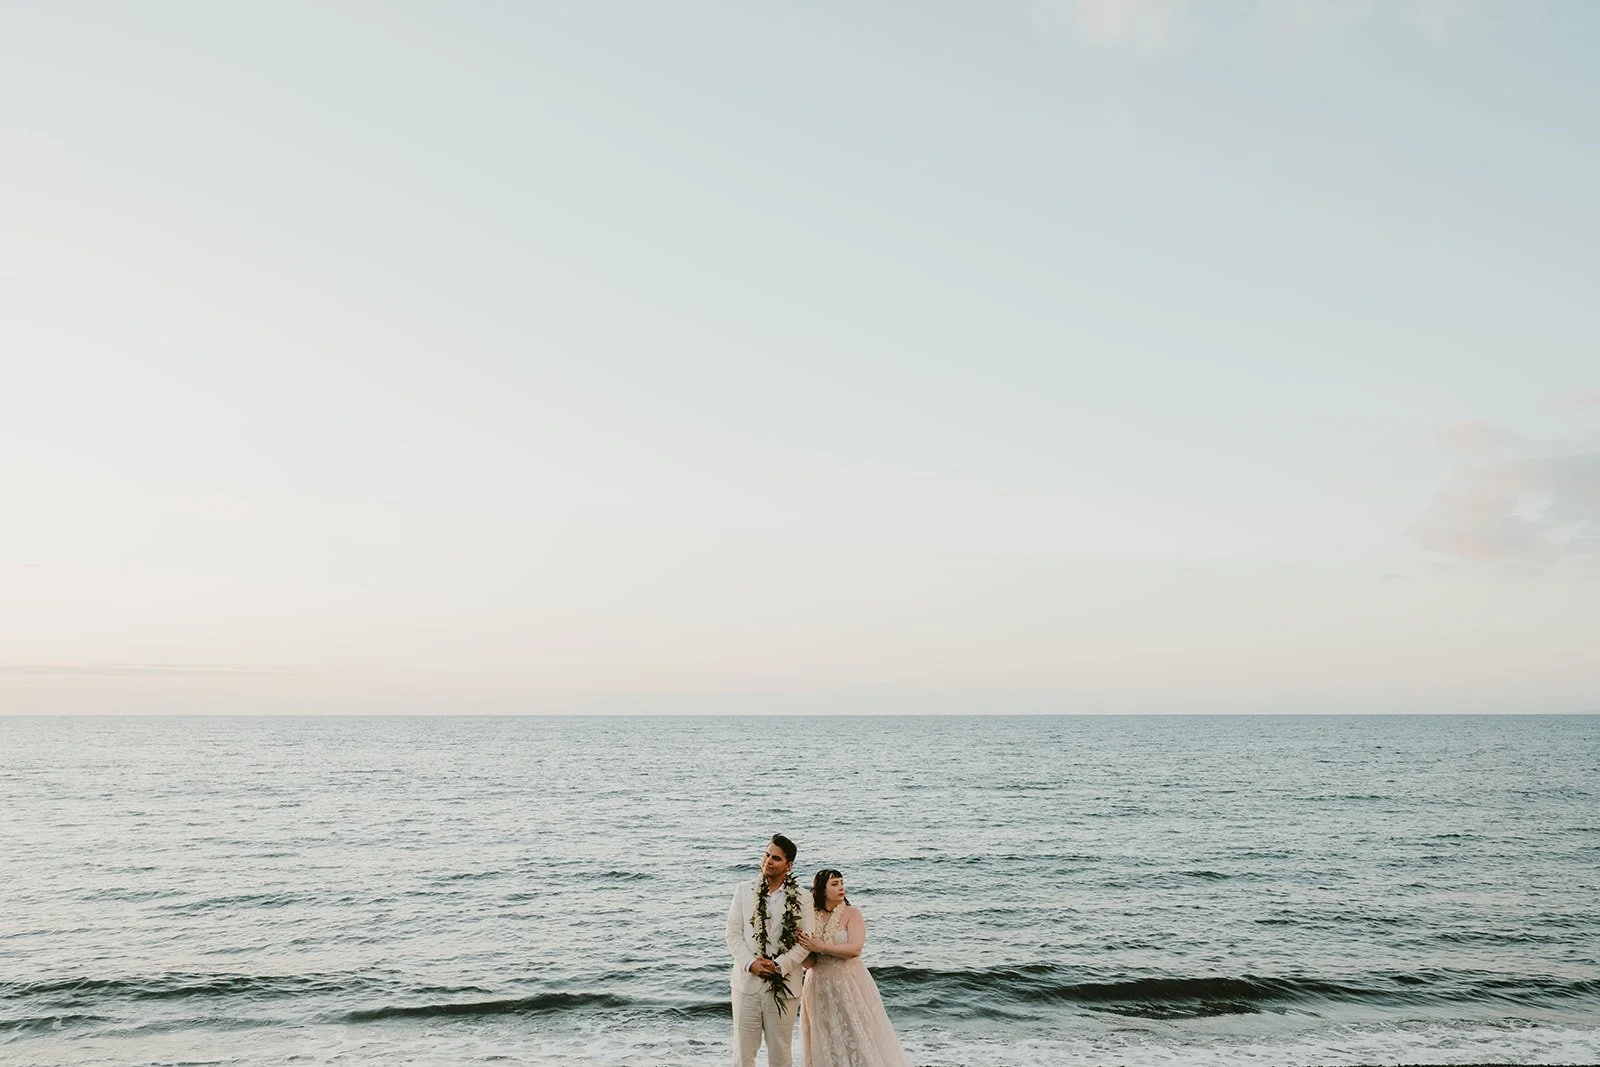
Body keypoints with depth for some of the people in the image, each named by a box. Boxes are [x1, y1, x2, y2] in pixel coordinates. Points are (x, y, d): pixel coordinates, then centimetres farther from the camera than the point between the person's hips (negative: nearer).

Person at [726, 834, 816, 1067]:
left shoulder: (802, 899, 1)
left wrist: (779, 965, -15)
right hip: (747, 981, 1)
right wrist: (751, 964, -13)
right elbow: (733, 934, 1)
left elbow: (804, 943, -3)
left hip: (784, 985, 0)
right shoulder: (743, 891, 4)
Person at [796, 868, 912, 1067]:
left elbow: (855, 948, -18)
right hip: (820, 988, 3)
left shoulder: (851, 914, -5)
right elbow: (809, 962, 2)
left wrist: (821, 947, -20)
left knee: (857, 1039, 2)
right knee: (827, 1045, 10)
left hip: (850, 985, -3)